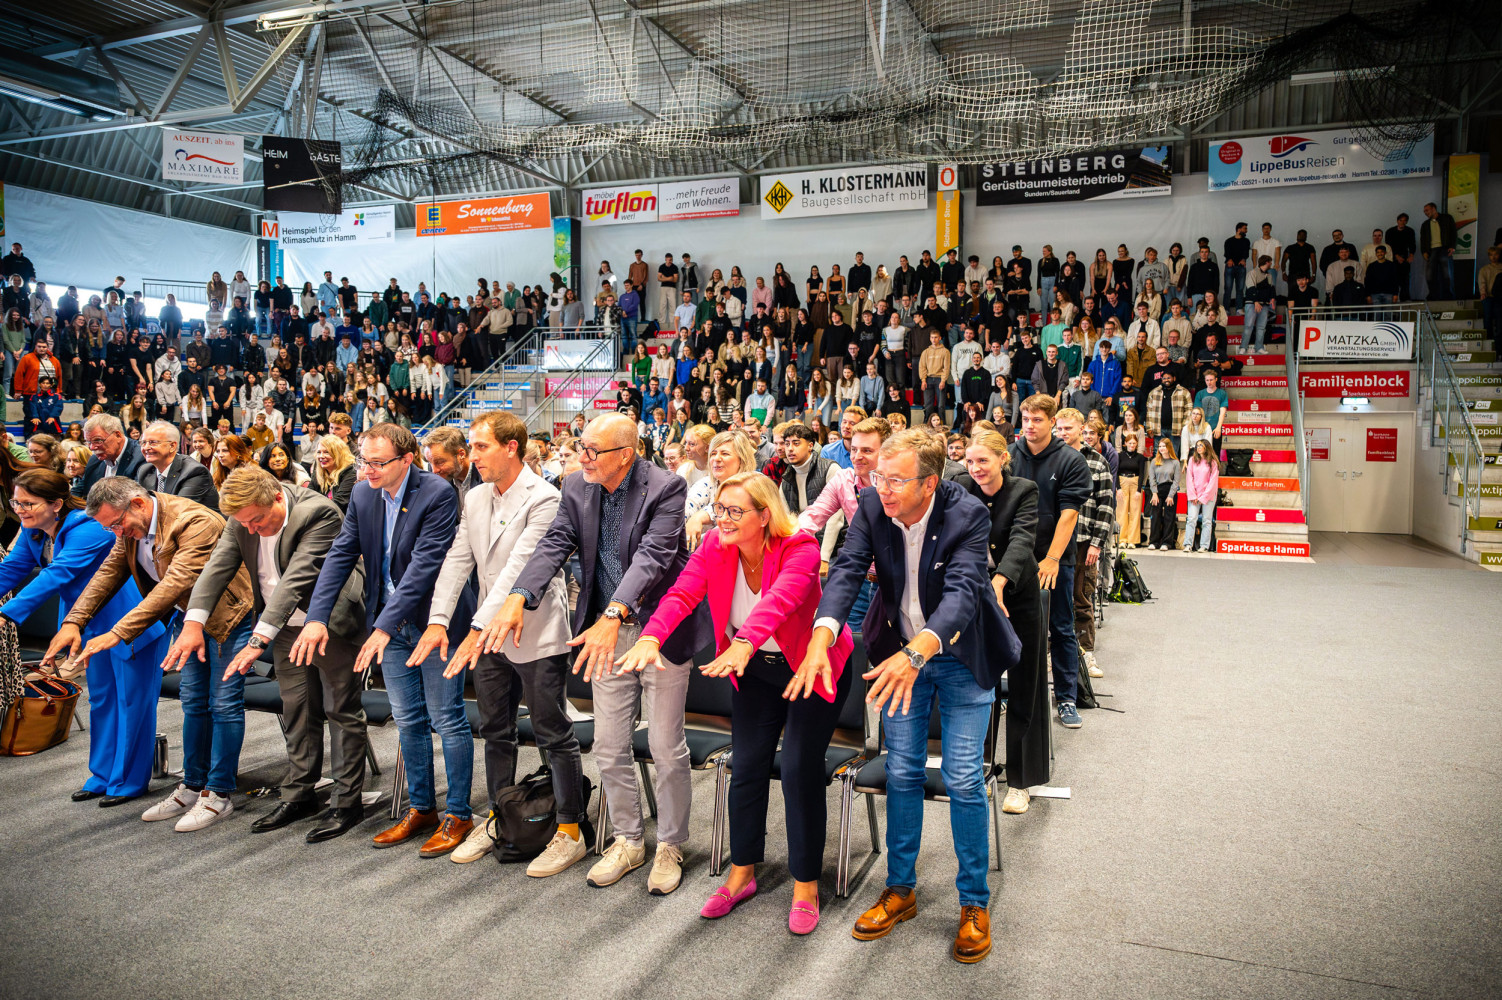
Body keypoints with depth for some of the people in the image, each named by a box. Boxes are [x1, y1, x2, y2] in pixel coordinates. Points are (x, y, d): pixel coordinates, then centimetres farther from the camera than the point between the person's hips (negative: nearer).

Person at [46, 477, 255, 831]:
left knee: (223, 704, -4)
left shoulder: (195, 522, -31)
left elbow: (174, 583, -36)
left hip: (227, 614, -8)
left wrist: (118, 633, -37)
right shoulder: (133, 525, -4)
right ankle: (192, 788, 25)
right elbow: (110, 570, 1)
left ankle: (218, 795, 6)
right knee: (193, 702, 14)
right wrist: (73, 621, -11)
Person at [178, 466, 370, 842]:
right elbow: (218, 565, -5)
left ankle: (347, 801, 12)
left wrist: (259, 639, -37)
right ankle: (298, 795, 28)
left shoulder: (318, 513, -27)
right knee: (296, 711, 15)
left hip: (330, 623, -7)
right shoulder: (243, 519, -4)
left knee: (342, 711, 2)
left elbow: (296, 580, -33)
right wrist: (194, 621, -18)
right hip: (286, 627, 7)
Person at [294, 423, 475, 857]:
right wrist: (317, 616, -9)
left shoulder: (438, 493, -18)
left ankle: (457, 815, 14)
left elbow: (424, 563, -24)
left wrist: (385, 625, -27)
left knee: (448, 720, 1)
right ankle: (421, 808, 29)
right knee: (408, 721, 15)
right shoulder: (363, 495, 3)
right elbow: (340, 555, 2)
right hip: (391, 625, 7)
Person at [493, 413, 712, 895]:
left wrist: (612, 617, -40)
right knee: (609, 746, 12)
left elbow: (652, 556, -28)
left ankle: (670, 845, 26)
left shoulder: (665, 488, -17)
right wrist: (518, 597, -24)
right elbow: (554, 543, -7)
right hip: (606, 629, 5)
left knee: (666, 747, 5)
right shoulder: (578, 486, 1)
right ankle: (629, 840, 33)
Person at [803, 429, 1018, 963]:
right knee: (902, 773, 10)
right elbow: (847, 569, -24)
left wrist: (916, 655, -54)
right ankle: (900, 889, 27)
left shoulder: (968, 514, -26)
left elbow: (961, 592, -37)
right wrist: (822, 635, -43)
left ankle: (974, 902, 18)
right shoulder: (871, 506, -15)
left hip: (961, 655, -3)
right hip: (900, 651, 3)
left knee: (964, 780, -1)